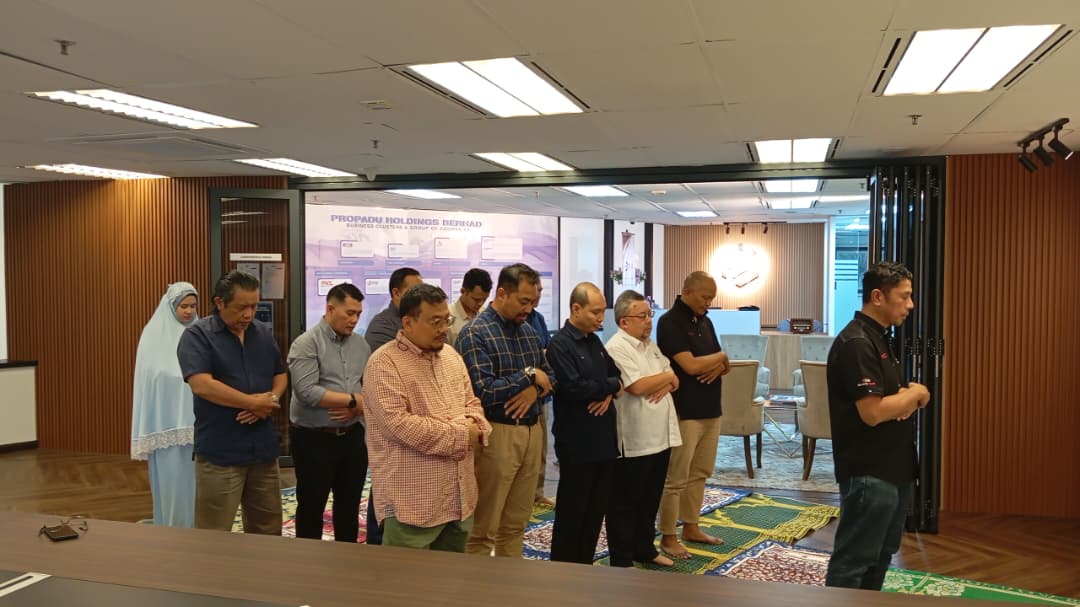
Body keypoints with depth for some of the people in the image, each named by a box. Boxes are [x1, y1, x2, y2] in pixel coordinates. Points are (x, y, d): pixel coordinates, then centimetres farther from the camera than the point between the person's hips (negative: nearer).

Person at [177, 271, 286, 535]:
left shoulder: (264, 333, 10)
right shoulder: (197, 335, -8)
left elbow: (281, 374, 16)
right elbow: (202, 385, -19)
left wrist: (271, 400, -6)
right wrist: (254, 402, -13)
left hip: (264, 448, 6)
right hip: (220, 453, -5)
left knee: (268, 530, 15)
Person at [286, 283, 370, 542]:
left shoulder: (361, 345, 7)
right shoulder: (306, 343, -12)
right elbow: (306, 392, -22)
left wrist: (359, 407, -13)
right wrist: (353, 399, -17)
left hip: (352, 436, 5)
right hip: (314, 438, -5)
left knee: (350, 505, 15)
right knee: (312, 506, 8)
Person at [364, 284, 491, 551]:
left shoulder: (451, 356, 12)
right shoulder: (385, 363, -13)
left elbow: (472, 403, 19)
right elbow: (399, 424, -22)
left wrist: (474, 426, -7)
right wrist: (460, 436, -15)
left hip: (458, 497, 7)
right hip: (411, 502, -7)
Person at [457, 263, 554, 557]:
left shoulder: (529, 331, 11)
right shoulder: (475, 333, -12)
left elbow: (549, 377, 13)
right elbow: (483, 393, -21)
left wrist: (535, 390, -9)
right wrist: (529, 375, -13)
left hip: (532, 432, 7)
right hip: (497, 434, -7)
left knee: (516, 524, 16)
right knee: (483, 528, 3)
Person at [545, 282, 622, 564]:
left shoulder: (595, 341, 12)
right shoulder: (560, 344, -14)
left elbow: (616, 373, 17)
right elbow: (574, 387, -24)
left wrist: (608, 393, -7)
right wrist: (611, 385, -10)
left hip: (604, 438, 8)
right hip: (578, 442, -8)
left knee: (598, 507, 14)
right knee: (572, 510, 3)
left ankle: (585, 565, 27)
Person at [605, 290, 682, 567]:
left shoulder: (651, 345, 14)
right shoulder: (617, 348, -14)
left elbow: (674, 380, 15)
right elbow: (637, 386, -23)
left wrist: (665, 384, -9)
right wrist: (666, 376, -7)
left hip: (660, 438, 9)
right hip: (633, 442, -8)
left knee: (650, 501, 19)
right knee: (625, 504, 4)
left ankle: (645, 549, 33)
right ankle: (622, 560, 14)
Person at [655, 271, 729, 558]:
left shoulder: (705, 322, 13)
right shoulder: (669, 322, -13)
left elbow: (722, 364, 14)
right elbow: (691, 365, -21)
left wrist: (718, 366, -10)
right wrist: (720, 357, -5)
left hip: (710, 410, 8)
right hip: (683, 412, -8)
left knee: (700, 473, 15)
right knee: (676, 478, -1)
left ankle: (691, 527, 27)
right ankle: (668, 537, 8)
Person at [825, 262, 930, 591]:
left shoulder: (879, 338, 12)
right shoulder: (856, 343, -20)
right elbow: (873, 412, -26)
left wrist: (910, 398, -6)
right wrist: (914, 393, -10)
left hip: (893, 468, 10)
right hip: (869, 473, -10)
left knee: (882, 553, 21)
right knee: (853, 561, -1)